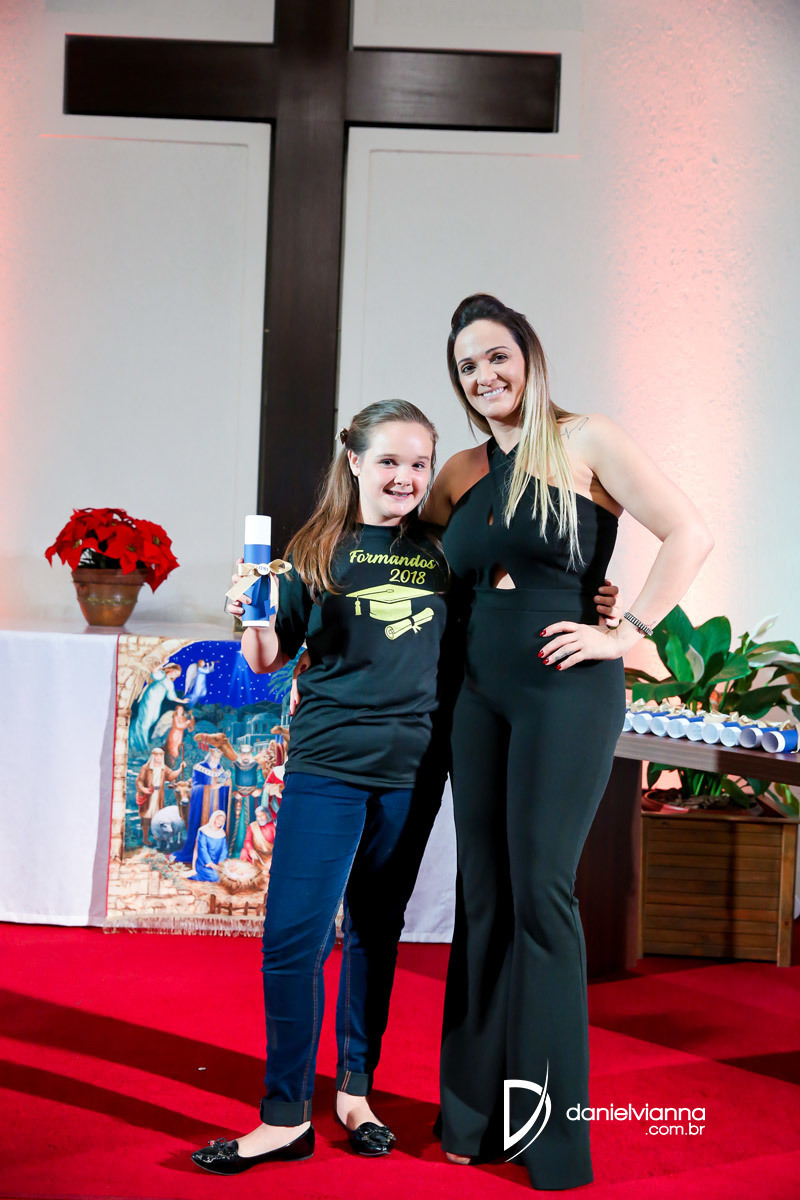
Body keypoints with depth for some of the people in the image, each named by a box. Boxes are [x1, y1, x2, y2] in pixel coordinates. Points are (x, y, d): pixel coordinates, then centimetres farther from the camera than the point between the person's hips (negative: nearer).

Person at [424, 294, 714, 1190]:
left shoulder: (586, 442, -3)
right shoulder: (460, 474, 13)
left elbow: (689, 535, -9)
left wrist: (625, 633, -11)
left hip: (565, 688, -6)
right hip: (480, 694, 6)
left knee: (540, 893, -6)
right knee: (483, 898, 8)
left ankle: (553, 1132, 6)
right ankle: (476, 1116, 20)